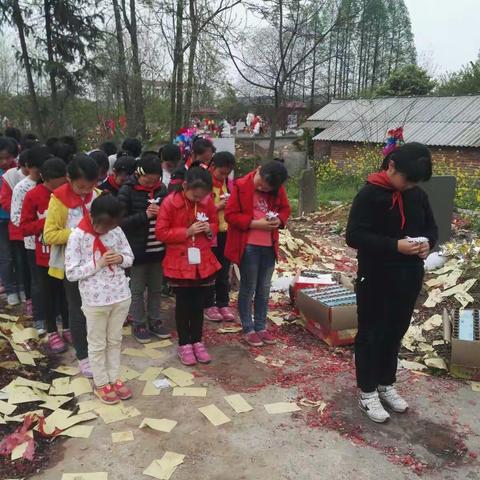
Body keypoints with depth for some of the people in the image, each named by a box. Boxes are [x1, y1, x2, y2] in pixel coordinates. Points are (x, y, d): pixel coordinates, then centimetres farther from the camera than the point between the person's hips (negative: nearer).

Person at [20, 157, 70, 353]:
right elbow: (24, 228, -10)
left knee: (67, 293, 15)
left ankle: (67, 328, 33)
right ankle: (52, 333, 28)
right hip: (45, 256, -2)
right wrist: (47, 222, -24)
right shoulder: (33, 196, -12)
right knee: (49, 295, 12)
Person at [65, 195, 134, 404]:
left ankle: (114, 378, 34)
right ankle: (101, 384, 29)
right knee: (97, 344, 13)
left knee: (115, 341, 18)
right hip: (95, 301, -4)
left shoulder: (117, 231, -3)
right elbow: (71, 273, -15)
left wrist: (120, 258, -15)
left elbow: (130, 258, 7)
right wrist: (98, 263, -22)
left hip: (121, 296, 4)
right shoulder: (77, 237, -15)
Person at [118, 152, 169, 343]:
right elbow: (121, 221, -13)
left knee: (156, 288, 16)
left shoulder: (161, 188, 2)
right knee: (137, 289, 10)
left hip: (158, 249, 4)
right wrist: (144, 215, -22)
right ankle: (138, 324, 24)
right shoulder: (127, 190, -10)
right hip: (137, 250, -4)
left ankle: (154, 321, 32)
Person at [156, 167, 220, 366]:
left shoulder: (207, 201, -2)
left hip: (203, 262, 3)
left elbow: (215, 224, 12)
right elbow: (161, 233, -12)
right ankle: (184, 344, 23)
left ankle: (197, 342, 28)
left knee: (199, 304, 13)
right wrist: (187, 231, -21)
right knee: (183, 304, 9)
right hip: (179, 263, -3)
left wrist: (209, 229, -11)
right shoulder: (170, 202, -14)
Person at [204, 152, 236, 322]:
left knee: (224, 271, 12)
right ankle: (209, 305, 18)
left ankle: (223, 304, 23)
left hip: (226, 233, 5)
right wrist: (218, 206, -20)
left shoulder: (228, 182, 8)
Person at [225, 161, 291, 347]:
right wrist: (255, 224, -22)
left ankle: (261, 326, 29)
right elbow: (230, 214, -13)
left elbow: (285, 208, 13)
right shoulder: (241, 186, -13)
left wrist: (279, 220, -10)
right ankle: (248, 329, 19)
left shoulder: (278, 190, -1)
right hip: (248, 246, -5)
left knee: (264, 289, 15)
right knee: (248, 289, 6)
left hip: (269, 246, 5)